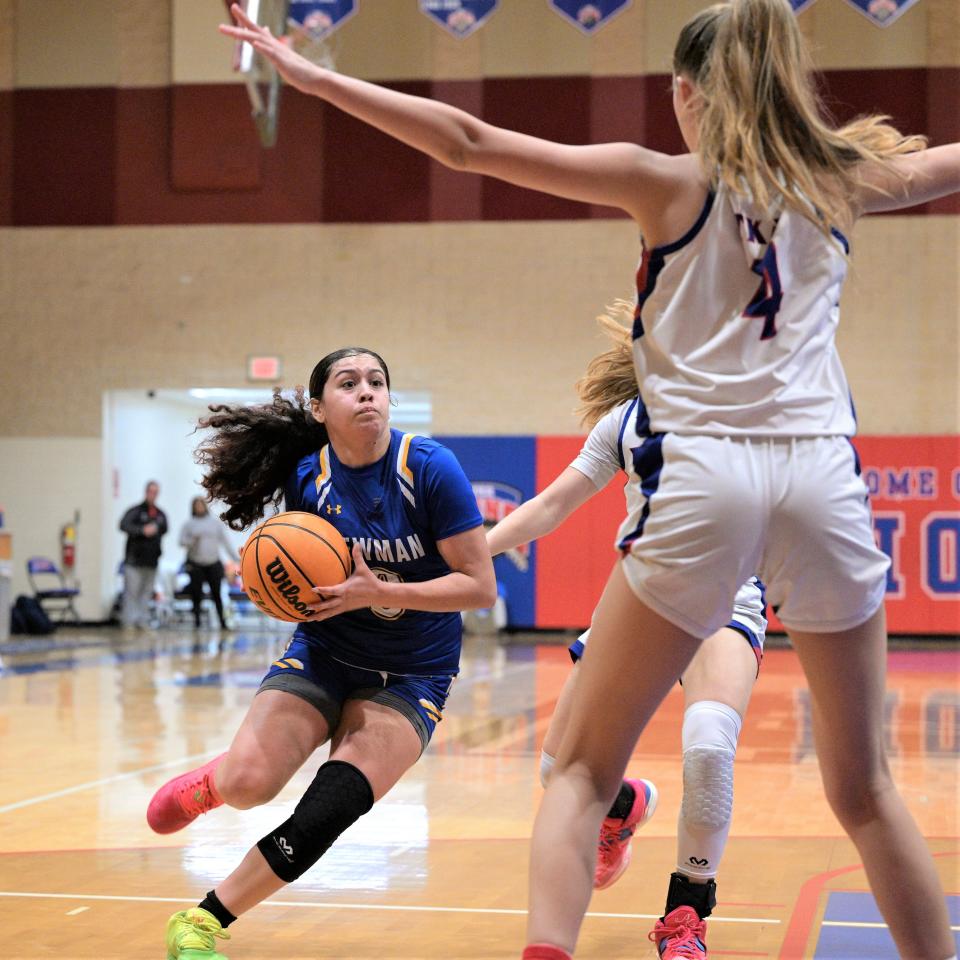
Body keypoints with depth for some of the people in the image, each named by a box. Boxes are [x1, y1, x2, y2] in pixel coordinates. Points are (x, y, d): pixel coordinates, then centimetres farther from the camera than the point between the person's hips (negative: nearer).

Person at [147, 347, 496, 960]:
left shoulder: (430, 468, -18)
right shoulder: (306, 477, -7)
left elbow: (480, 587, -18)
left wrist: (375, 593, -26)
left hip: (411, 675, -2)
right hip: (323, 655, 2)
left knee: (326, 815, -19)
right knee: (249, 783, -21)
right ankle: (211, 783, 18)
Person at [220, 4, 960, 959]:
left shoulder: (667, 182, 4)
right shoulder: (839, 180, 12)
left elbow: (470, 144, -1)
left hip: (702, 479, -3)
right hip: (824, 480, 3)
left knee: (583, 769, 7)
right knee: (863, 785, 16)